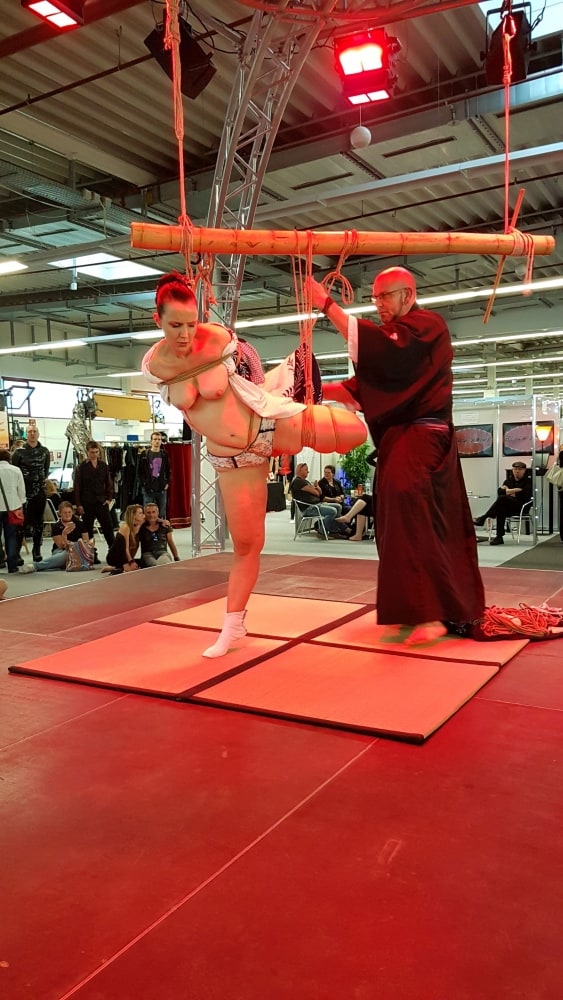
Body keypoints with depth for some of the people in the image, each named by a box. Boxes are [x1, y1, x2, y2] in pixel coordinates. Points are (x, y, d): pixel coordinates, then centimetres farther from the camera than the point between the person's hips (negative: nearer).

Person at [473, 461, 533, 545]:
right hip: (510, 507, 5)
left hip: (522, 507, -5)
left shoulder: (528, 481, 4)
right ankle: (499, 537, -36)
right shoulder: (509, 480, 21)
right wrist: (514, 491, -8)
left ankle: (482, 518, -29)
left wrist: (509, 492, -6)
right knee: (501, 508, -33)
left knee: (502, 498, -30)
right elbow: (500, 491, 7)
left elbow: (525, 494, -14)